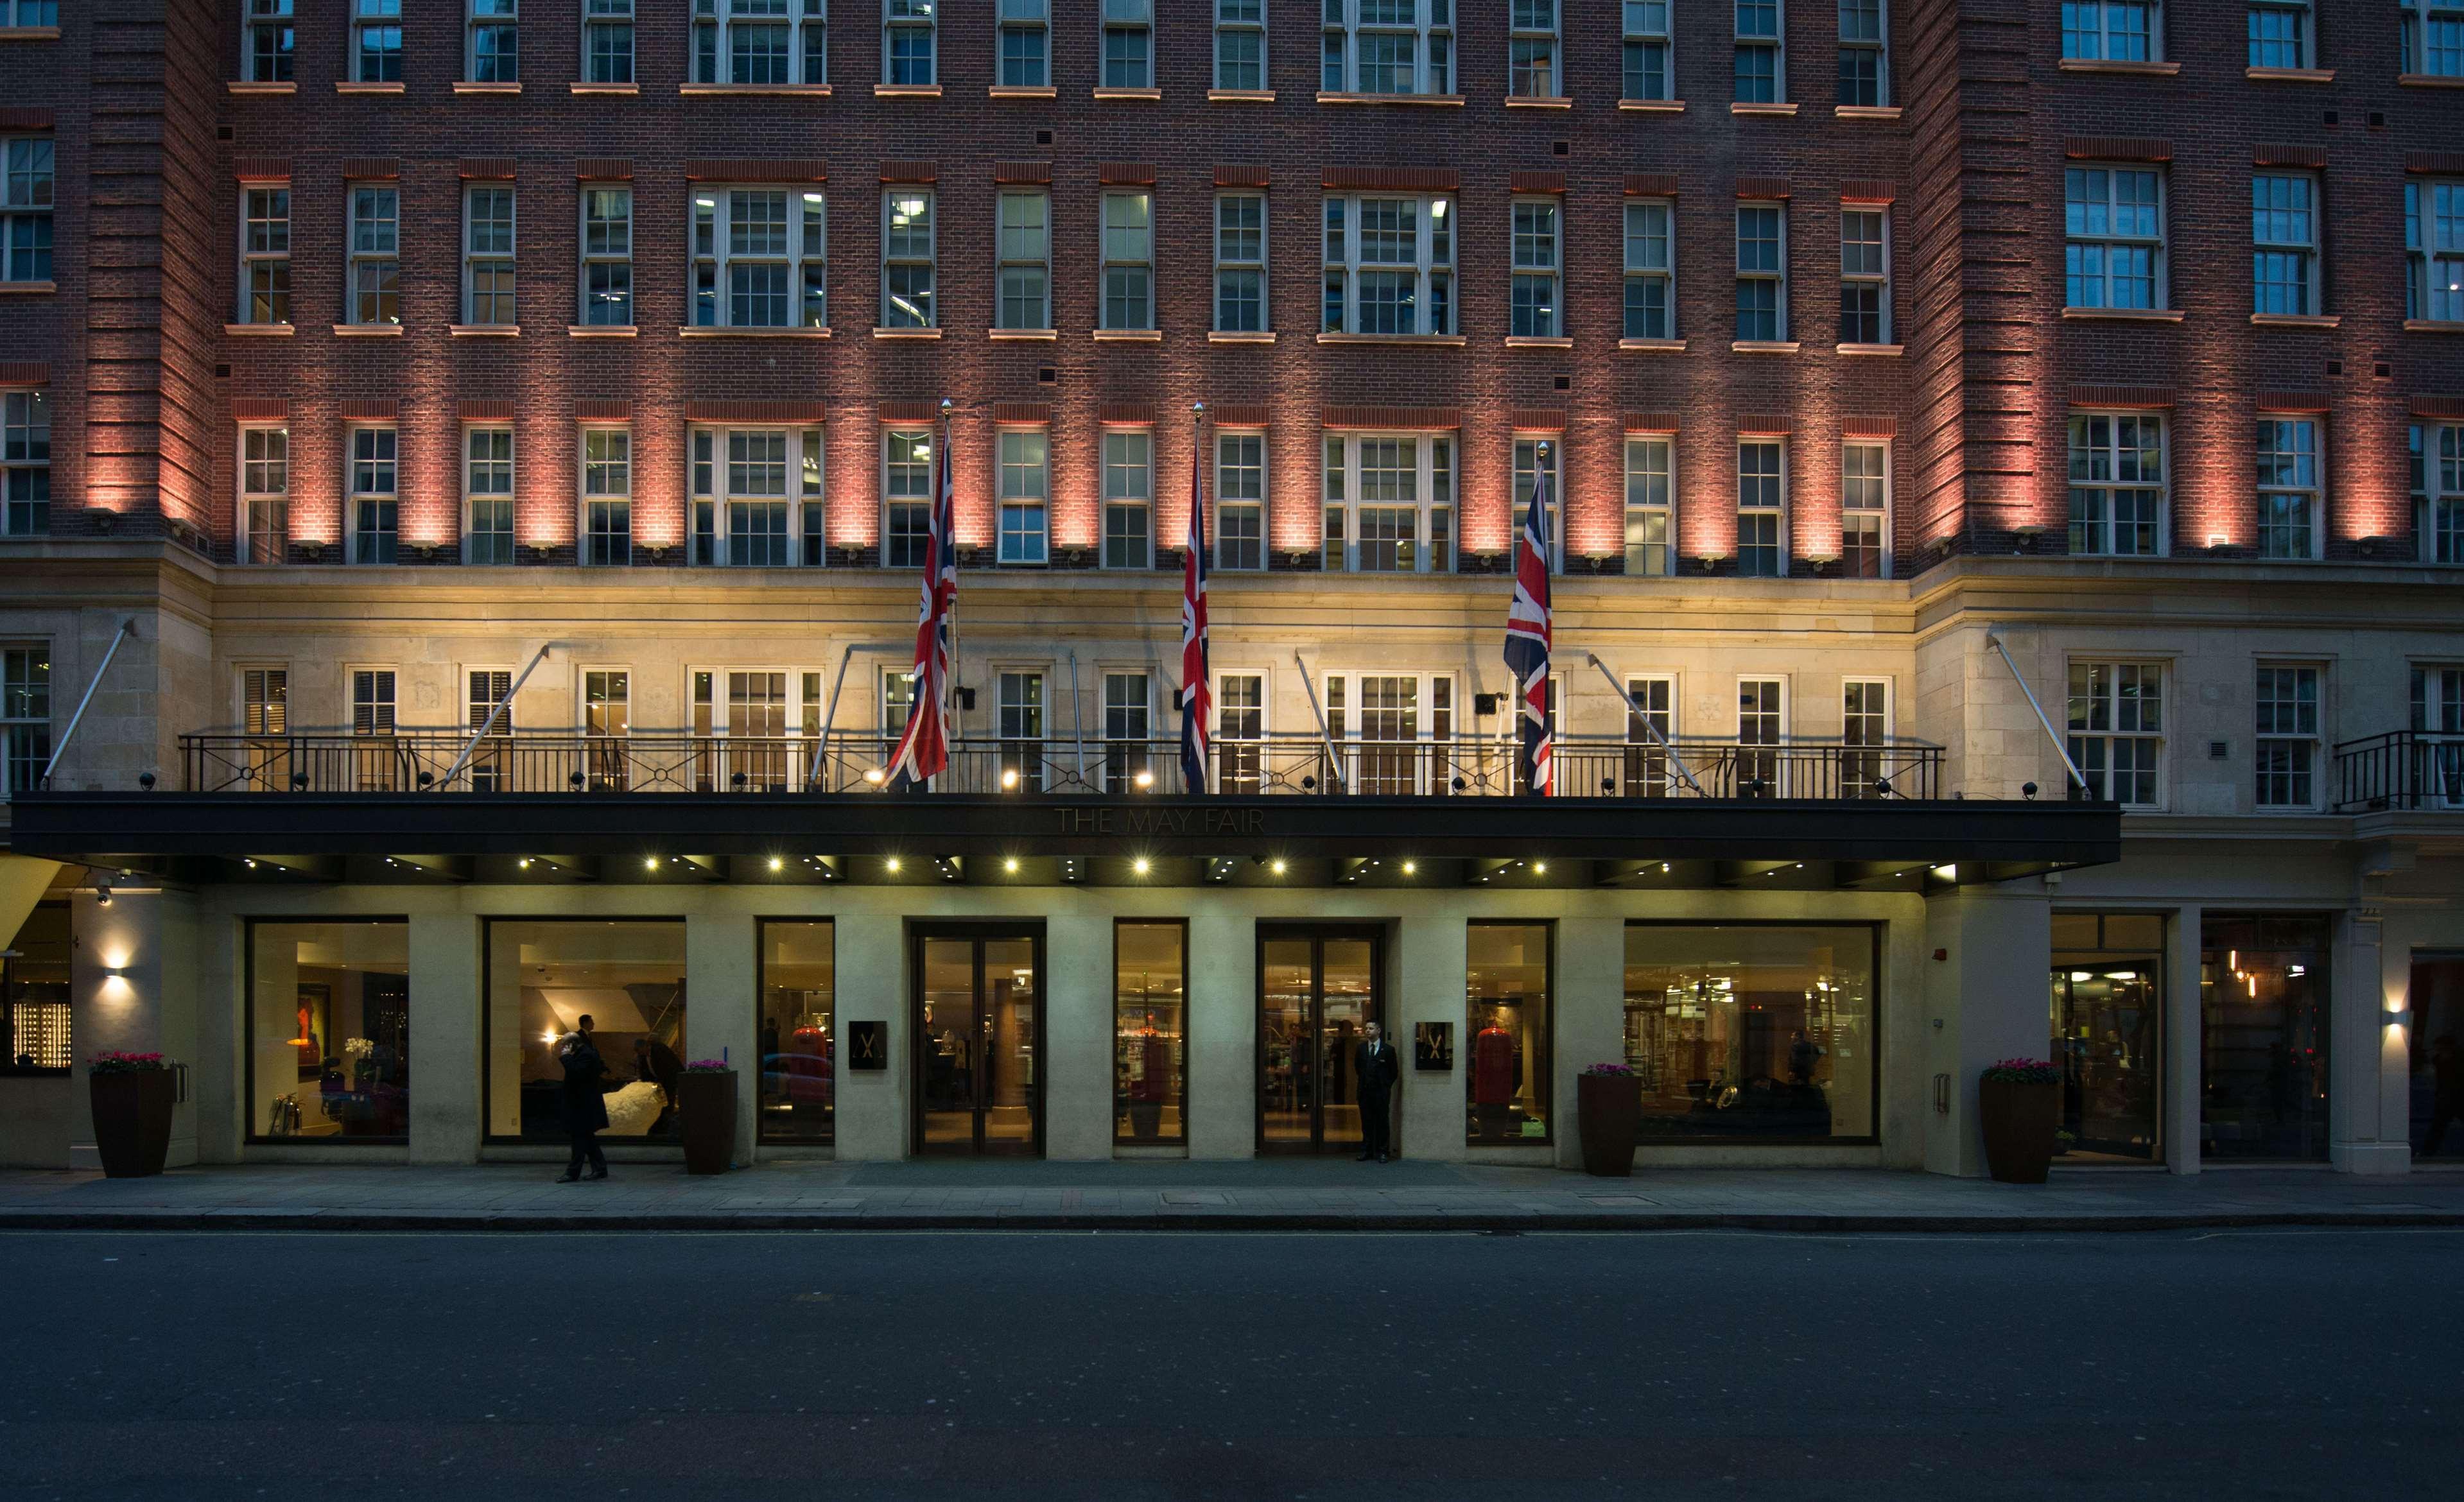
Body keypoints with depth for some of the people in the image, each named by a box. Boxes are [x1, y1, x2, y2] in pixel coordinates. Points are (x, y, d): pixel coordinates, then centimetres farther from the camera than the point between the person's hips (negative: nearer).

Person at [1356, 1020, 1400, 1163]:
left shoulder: (1388, 1049, -2)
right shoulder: (1361, 1048, 7)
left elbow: (1394, 1071, 4)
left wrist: (1386, 1085, 4)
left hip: (1381, 1092, -3)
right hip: (1365, 1091, 3)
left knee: (1383, 1121, 0)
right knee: (1366, 1121, 7)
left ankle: (1383, 1151, 6)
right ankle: (1367, 1150, 13)